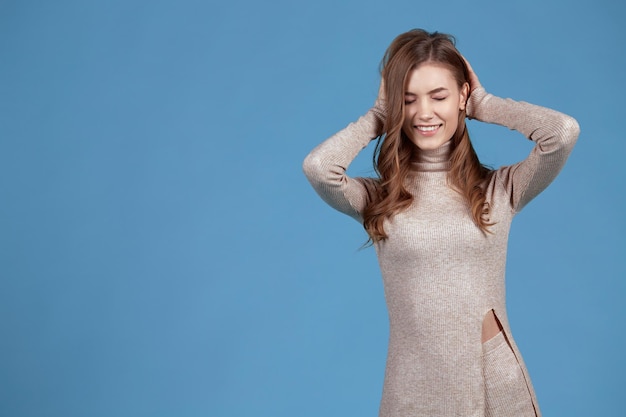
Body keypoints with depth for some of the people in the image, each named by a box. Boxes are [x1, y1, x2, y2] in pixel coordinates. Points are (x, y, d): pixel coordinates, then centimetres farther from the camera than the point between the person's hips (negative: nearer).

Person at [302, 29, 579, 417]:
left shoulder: (500, 188, -1)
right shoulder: (377, 198, -2)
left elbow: (565, 132, -16)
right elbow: (318, 166, -20)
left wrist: (484, 104, -1)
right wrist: (379, 116, -4)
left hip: (497, 383, 0)